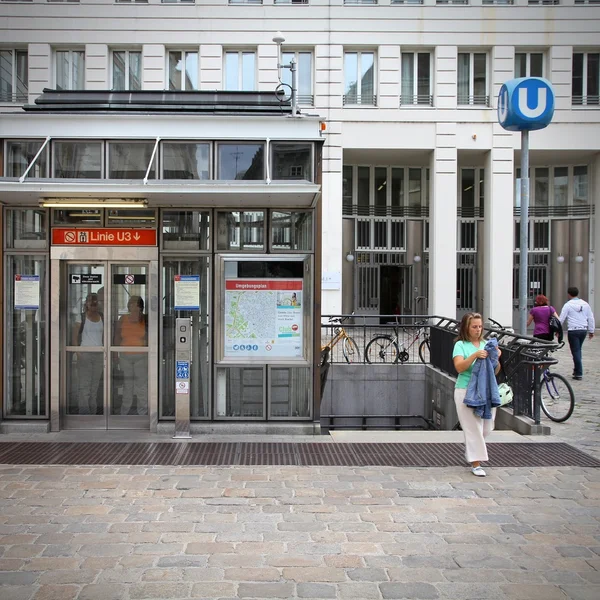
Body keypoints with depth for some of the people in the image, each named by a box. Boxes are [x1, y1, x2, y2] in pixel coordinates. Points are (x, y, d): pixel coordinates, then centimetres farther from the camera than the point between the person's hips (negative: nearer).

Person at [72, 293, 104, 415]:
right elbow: (75, 336, -2)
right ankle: (84, 413, -8)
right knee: (84, 386, -7)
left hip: (99, 354, 4)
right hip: (85, 353, -4)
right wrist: (77, 352, -13)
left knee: (95, 386, 7)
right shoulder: (81, 317, 0)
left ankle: (93, 413, 12)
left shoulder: (102, 317, 11)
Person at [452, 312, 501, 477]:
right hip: (466, 391, -5)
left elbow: (495, 371, 10)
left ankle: (470, 450, 38)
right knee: (473, 428, -3)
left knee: (487, 427, 11)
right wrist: (475, 355, -27)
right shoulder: (461, 345, -4)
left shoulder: (486, 344, 9)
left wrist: (496, 358, -9)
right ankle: (475, 463, 5)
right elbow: (459, 367, -17)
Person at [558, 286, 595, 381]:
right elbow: (591, 318, 11)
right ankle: (576, 370, 25)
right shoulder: (585, 304, 8)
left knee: (575, 351, -2)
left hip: (573, 331, -5)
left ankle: (579, 373, -4)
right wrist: (591, 331, 20)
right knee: (578, 350, 19)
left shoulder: (568, 305, -6)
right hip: (583, 330, 5)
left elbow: (561, 319, -5)